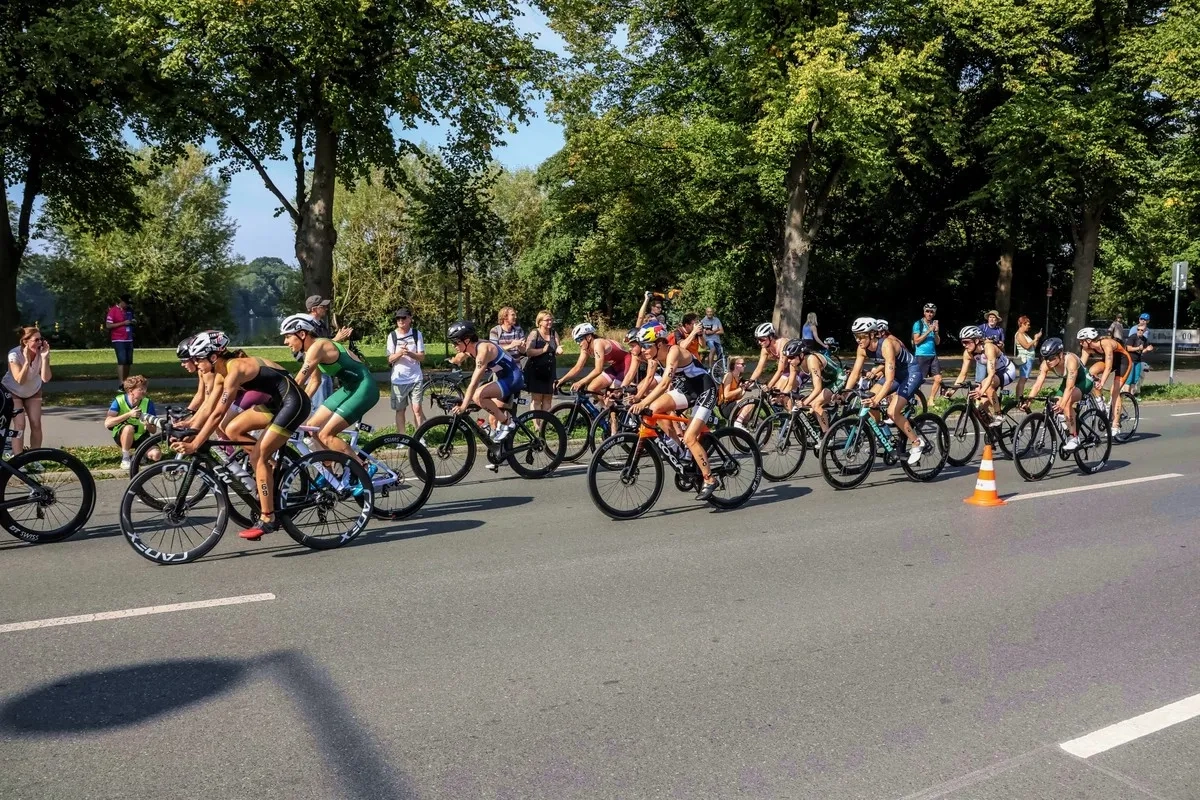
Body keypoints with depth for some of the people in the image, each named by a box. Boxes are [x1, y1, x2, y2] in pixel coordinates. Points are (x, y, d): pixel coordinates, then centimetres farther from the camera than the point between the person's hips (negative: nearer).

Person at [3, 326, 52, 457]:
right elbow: (20, 380, -36)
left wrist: (44, 358, -39)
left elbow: (46, 379, -31)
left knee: (36, 424, -3)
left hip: (33, 391, 3)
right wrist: (27, 360, -43)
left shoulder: (42, 352, -22)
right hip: (12, 392, -3)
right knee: (20, 424, -14)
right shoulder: (14, 354, -30)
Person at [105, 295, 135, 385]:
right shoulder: (113, 311, -6)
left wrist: (132, 322, 6)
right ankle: (121, 384, -18)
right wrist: (123, 323, -16)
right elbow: (108, 325, -11)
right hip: (118, 340, -7)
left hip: (129, 340, 7)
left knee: (128, 362, 7)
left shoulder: (129, 310, 13)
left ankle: (126, 382, 16)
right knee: (121, 361, -15)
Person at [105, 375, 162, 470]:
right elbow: (107, 423, -25)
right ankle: (125, 457, -16)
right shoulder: (119, 401, -14)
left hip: (140, 437, 2)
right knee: (129, 428, -37)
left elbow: (154, 430, -5)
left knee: (156, 455, -25)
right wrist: (129, 414, -30)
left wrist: (148, 425, -29)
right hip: (122, 436, -2)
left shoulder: (148, 403, -9)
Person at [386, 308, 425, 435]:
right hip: (398, 380, 1)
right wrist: (400, 353, -23)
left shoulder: (417, 334, -1)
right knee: (400, 410, 5)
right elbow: (390, 359, -3)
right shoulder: (392, 336, -1)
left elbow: (422, 357, -4)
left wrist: (409, 353, -23)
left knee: (417, 409, -3)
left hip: (415, 378, 0)